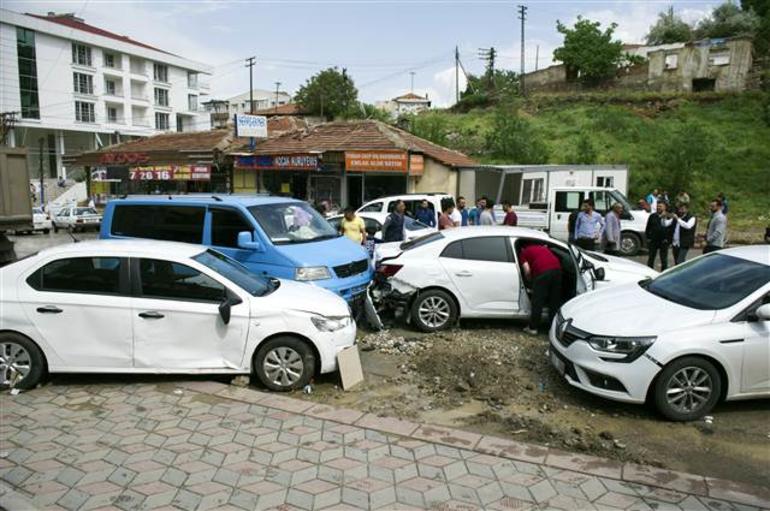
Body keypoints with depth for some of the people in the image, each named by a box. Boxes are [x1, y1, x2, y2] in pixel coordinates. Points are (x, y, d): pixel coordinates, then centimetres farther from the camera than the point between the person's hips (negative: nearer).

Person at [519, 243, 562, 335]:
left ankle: (533, 328, 13)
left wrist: (530, 280, 24)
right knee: (555, 301, 15)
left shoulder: (523, 253, 19)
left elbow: (527, 270, 5)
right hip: (557, 269, 5)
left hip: (542, 272, -5)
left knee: (538, 301, 6)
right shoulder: (543, 247, 35)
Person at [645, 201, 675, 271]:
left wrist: (668, 240, -10)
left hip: (664, 242, -2)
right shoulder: (653, 216, 6)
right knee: (651, 259, 8)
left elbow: (672, 230, -3)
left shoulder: (670, 217, 0)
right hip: (653, 241, 2)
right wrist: (648, 237, 1)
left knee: (664, 260, 4)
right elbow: (648, 228, 9)